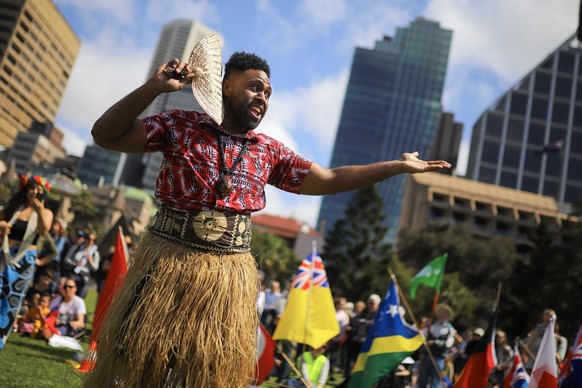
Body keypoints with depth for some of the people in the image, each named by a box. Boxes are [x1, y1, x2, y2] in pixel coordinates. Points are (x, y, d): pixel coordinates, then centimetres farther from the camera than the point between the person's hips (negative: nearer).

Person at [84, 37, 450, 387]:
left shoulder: (269, 152, 9)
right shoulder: (181, 125, 1)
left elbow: (330, 180, 10)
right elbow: (106, 135, -5)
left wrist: (399, 166, 9)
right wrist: (154, 87, -19)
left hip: (229, 274, 3)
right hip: (168, 260, -2)